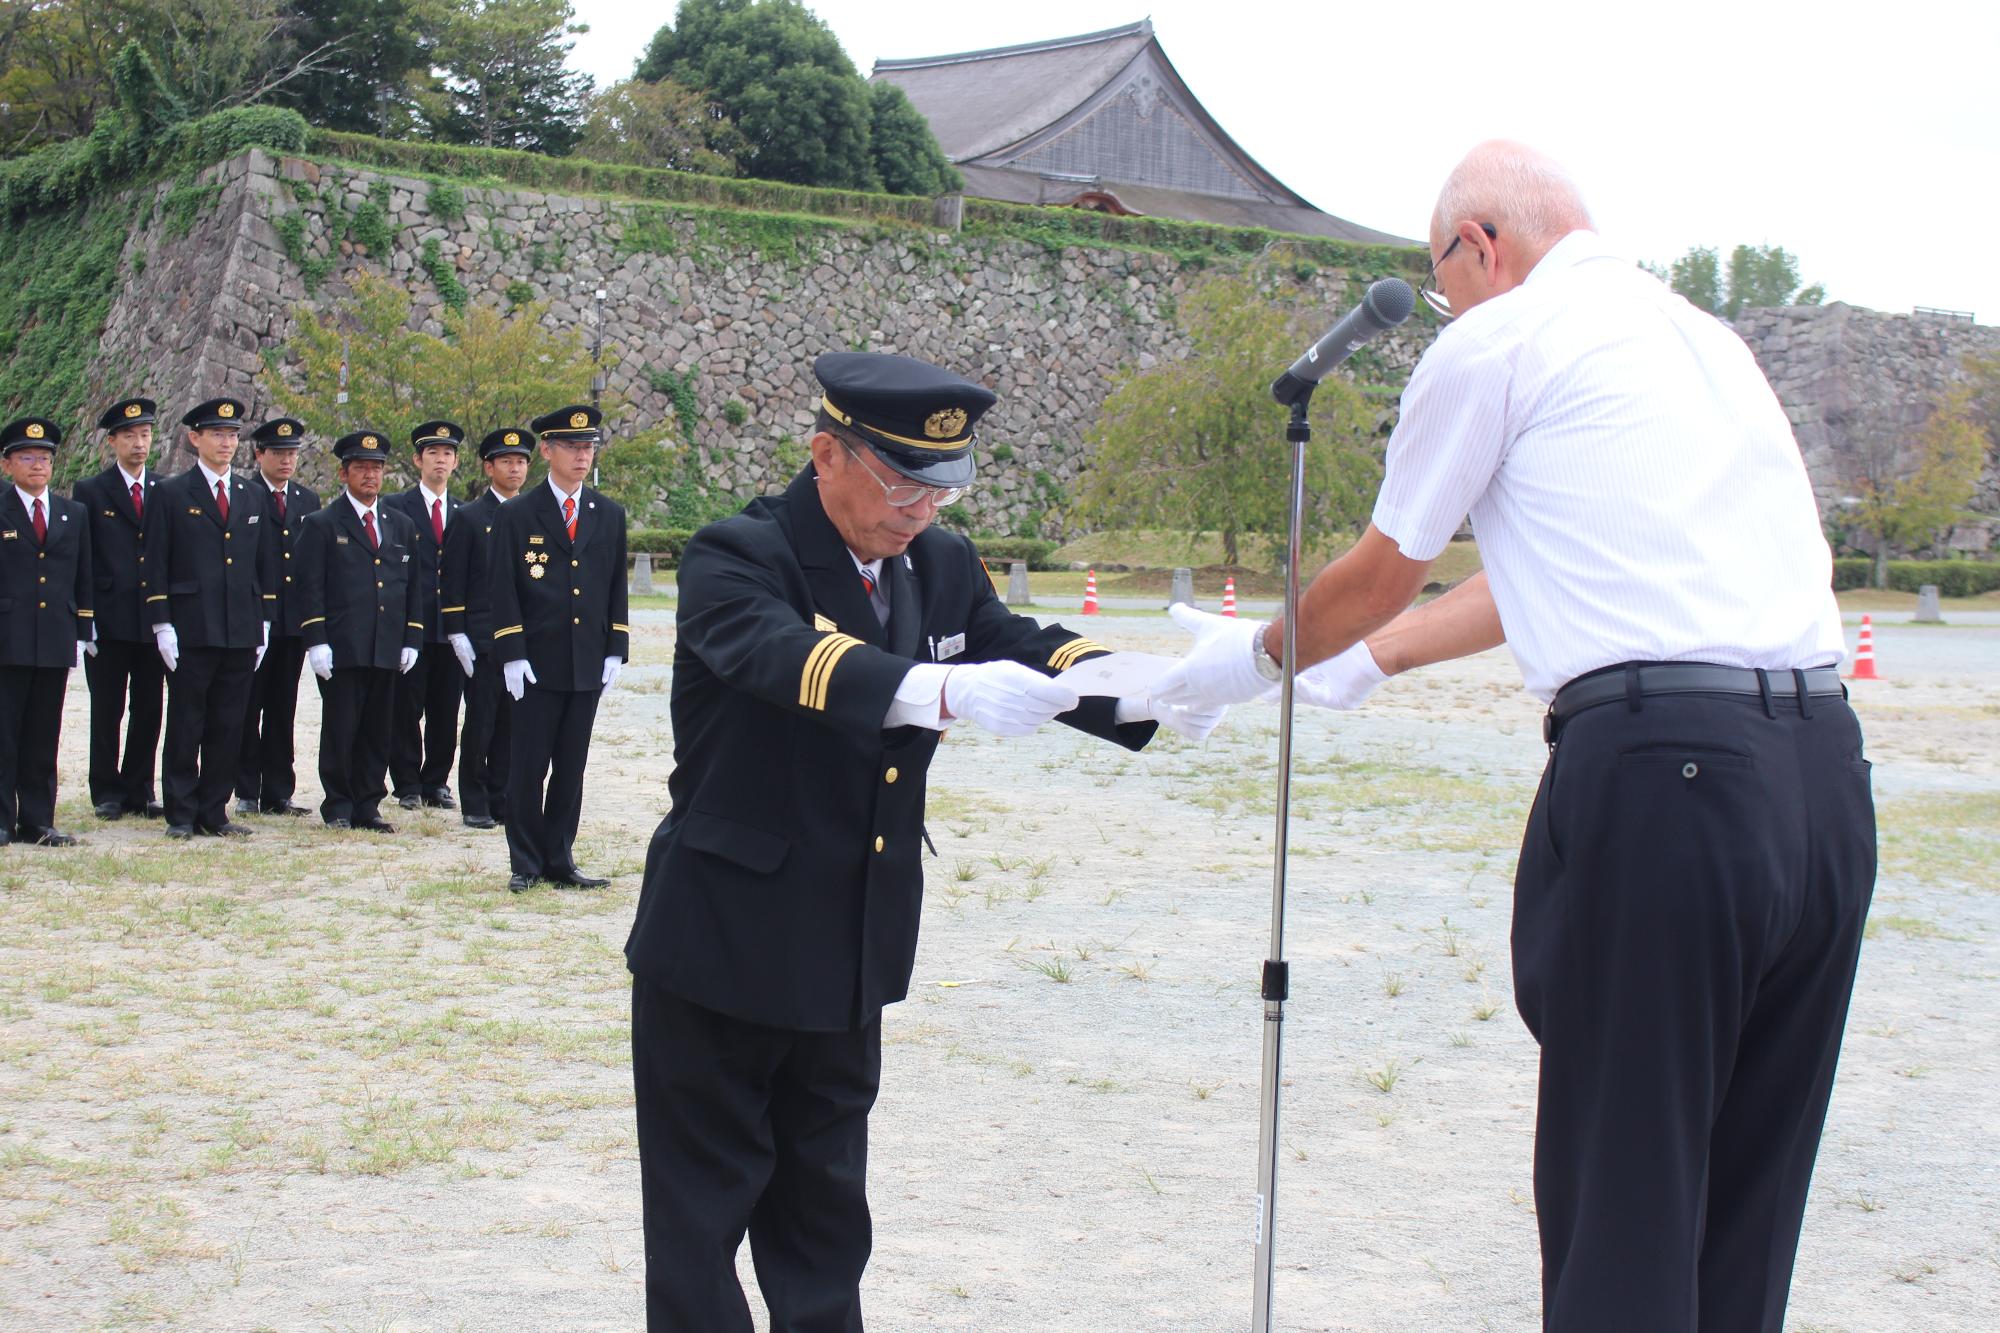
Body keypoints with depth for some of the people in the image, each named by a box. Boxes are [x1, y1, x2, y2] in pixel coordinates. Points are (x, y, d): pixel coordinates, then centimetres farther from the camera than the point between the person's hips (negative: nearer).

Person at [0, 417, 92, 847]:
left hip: (56, 641, 3)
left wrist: (81, 635, 9)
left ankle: (38, 822, 11)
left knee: (44, 738, 6)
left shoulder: (75, 515, 14)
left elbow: (83, 581, 15)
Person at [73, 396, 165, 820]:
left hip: (155, 620, 2)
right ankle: (107, 794, 11)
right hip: (109, 621, -2)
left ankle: (140, 791, 15)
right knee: (107, 710, 2)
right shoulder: (90, 492, 3)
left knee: (149, 709, 5)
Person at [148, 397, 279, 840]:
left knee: (228, 728, 5)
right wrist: (162, 625, -8)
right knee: (185, 727, 0)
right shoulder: (170, 495, 2)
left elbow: (266, 566, 17)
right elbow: (155, 566, -1)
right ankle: (181, 815, 6)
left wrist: (263, 624, 10)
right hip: (191, 633, -4)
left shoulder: (251, 498, 15)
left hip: (241, 633, 4)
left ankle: (214, 812, 12)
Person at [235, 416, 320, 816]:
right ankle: (246, 793, 6)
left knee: (283, 710, 8)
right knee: (247, 708, 1)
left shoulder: (309, 500, 15)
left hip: (294, 621, 5)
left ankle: (278, 793, 12)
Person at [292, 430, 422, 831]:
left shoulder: (402, 527, 16)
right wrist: (316, 642, -11)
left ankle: (367, 806, 14)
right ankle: (338, 808, 8)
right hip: (341, 648, -4)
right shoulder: (321, 525, 2)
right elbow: (308, 587, -3)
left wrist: (412, 640, 9)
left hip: (387, 649, 4)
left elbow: (414, 587, 18)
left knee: (377, 732, 6)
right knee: (340, 730, -2)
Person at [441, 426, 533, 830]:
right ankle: (474, 806, 8)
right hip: (483, 641, -3)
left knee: (512, 724, 4)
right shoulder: (469, 518, 1)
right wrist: (457, 636, -9)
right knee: (481, 724, -1)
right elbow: (453, 584, -2)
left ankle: (502, 802, 12)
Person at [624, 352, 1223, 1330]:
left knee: (824, 1213, 18)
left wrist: (1144, 691, -25)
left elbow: (1027, 652, -3)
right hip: (724, 950, -6)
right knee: (705, 1212, 5)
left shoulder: (943, 568, 6)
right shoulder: (737, 557, -17)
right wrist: (943, 690, -55)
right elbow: (785, 655, -37)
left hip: (847, 955, 7)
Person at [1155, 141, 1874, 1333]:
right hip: (1828, 773, 8)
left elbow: (1383, 573, 13)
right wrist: (1363, 663, 42)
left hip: (1661, 768, -8)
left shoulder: (1498, 341, 2)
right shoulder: (1706, 338, 25)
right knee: (1745, 1210, 15)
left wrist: (1260, 657, 31)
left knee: (1624, 1211, 0)